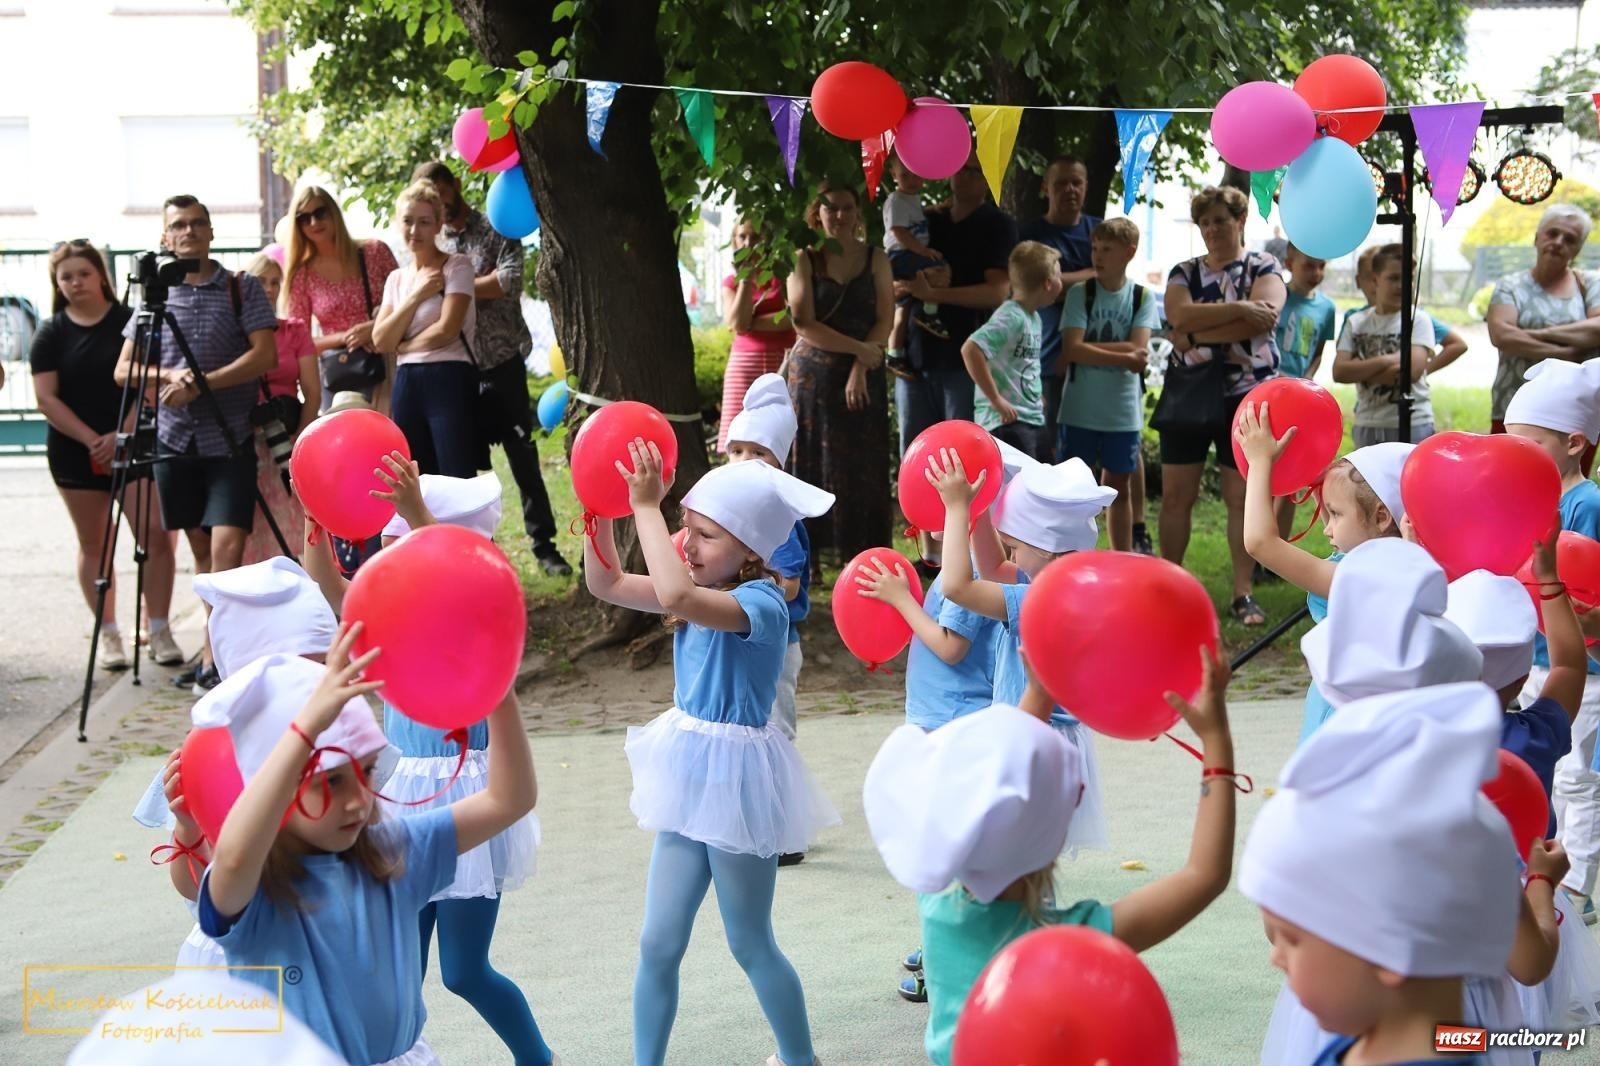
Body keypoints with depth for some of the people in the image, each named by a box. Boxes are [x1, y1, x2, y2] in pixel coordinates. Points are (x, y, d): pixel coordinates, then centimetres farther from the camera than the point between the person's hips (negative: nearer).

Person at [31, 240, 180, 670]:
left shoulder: (132, 321, 1)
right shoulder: (51, 333, 4)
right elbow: (47, 398, -2)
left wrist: (122, 434, -15)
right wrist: (91, 440, -13)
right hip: (75, 451, 2)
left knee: (155, 535, -11)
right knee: (94, 545, 7)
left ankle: (159, 631, -3)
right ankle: (108, 633, 14)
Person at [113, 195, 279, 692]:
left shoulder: (242, 287, 2)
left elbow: (264, 356, -8)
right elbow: (124, 371, 10)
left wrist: (202, 384, -15)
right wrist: (168, 376, -10)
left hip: (230, 440, -4)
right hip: (175, 439, 4)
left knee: (226, 543, -15)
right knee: (201, 549, 9)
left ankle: (215, 655, -14)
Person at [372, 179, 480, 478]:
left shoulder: (456, 266, -1)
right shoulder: (396, 279, 16)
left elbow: (447, 329, -13)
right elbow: (380, 340, 5)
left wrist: (402, 346, 1)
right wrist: (416, 296, -4)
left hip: (449, 382, -6)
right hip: (406, 386, 6)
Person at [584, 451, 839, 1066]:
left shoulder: (762, 604, -21)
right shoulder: (706, 591, 3)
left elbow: (677, 596, -39)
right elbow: (608, 584, 7)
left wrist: (645, 505, -32)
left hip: (735, 779, -7)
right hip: (691, 778, 7)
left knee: (750, 945, 10)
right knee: (658, 944, 9)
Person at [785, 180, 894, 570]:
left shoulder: (875, 259, 7)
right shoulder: (804, 260, 2)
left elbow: (885, 320, 0)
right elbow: (804, 324, -7)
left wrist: (859, 368, -12)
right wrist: (857, 348, -14)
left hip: (864, 375, 1)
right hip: (814, 373, -1)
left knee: (863, 468, 0)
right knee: (812, 465, -1)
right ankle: (810, 558, 2)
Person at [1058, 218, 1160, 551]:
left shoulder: (1142, 297, 2)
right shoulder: (1080, 293, -2)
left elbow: (1137, 348, -10)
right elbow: (1071, 349, -14)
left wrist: (1089, 349, -15)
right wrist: (1123, 358, -17)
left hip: (1123, 411, 2)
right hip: (1079, 409, -2)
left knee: (1119, 486, 12)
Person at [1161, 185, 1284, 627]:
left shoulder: (1263, 267, 4)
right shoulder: (1184, 272, 10)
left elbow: (1265, 317, -16)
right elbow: (1180, 317, -11)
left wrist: (1199, 333, -15)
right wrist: (1240, 309, -19)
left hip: (1247, 395, -2)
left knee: (1243, 496, 0)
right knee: (1176, 494, 3)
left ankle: (1244, 594, 5)